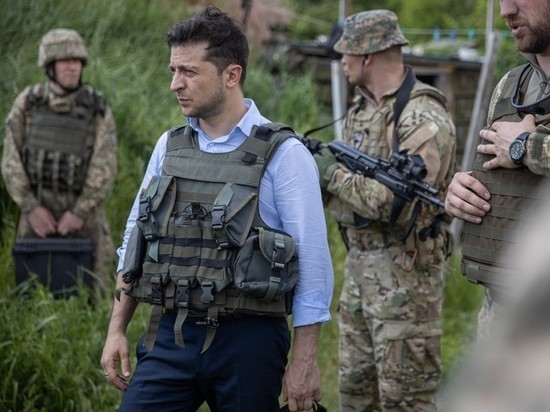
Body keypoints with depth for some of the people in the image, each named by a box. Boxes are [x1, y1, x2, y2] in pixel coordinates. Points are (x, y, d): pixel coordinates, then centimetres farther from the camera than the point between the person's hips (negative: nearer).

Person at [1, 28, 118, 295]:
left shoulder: (98, 108, -9)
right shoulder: (27, 103, -5)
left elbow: (104, 168, -13)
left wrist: (79, 213, -20)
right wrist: (30, 209, -16)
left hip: (83, 210, -1)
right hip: (39, 209, 1)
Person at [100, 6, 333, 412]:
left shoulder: (283, 155, -8)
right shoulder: (169, 147, 8)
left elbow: (312, 264, -9)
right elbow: (135, 241, 15)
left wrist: (304, 360, -11)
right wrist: (117, 329, 11)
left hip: (246, 343, -4)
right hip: (170, 337, 4)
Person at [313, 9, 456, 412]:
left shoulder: (424, 118, -17)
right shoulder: (360, 109, 12)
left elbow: (397, 203, -25)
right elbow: (343, 191, 17)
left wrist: (335, 173, -14)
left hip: (405, 272, -9)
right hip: (359, 263, 9)